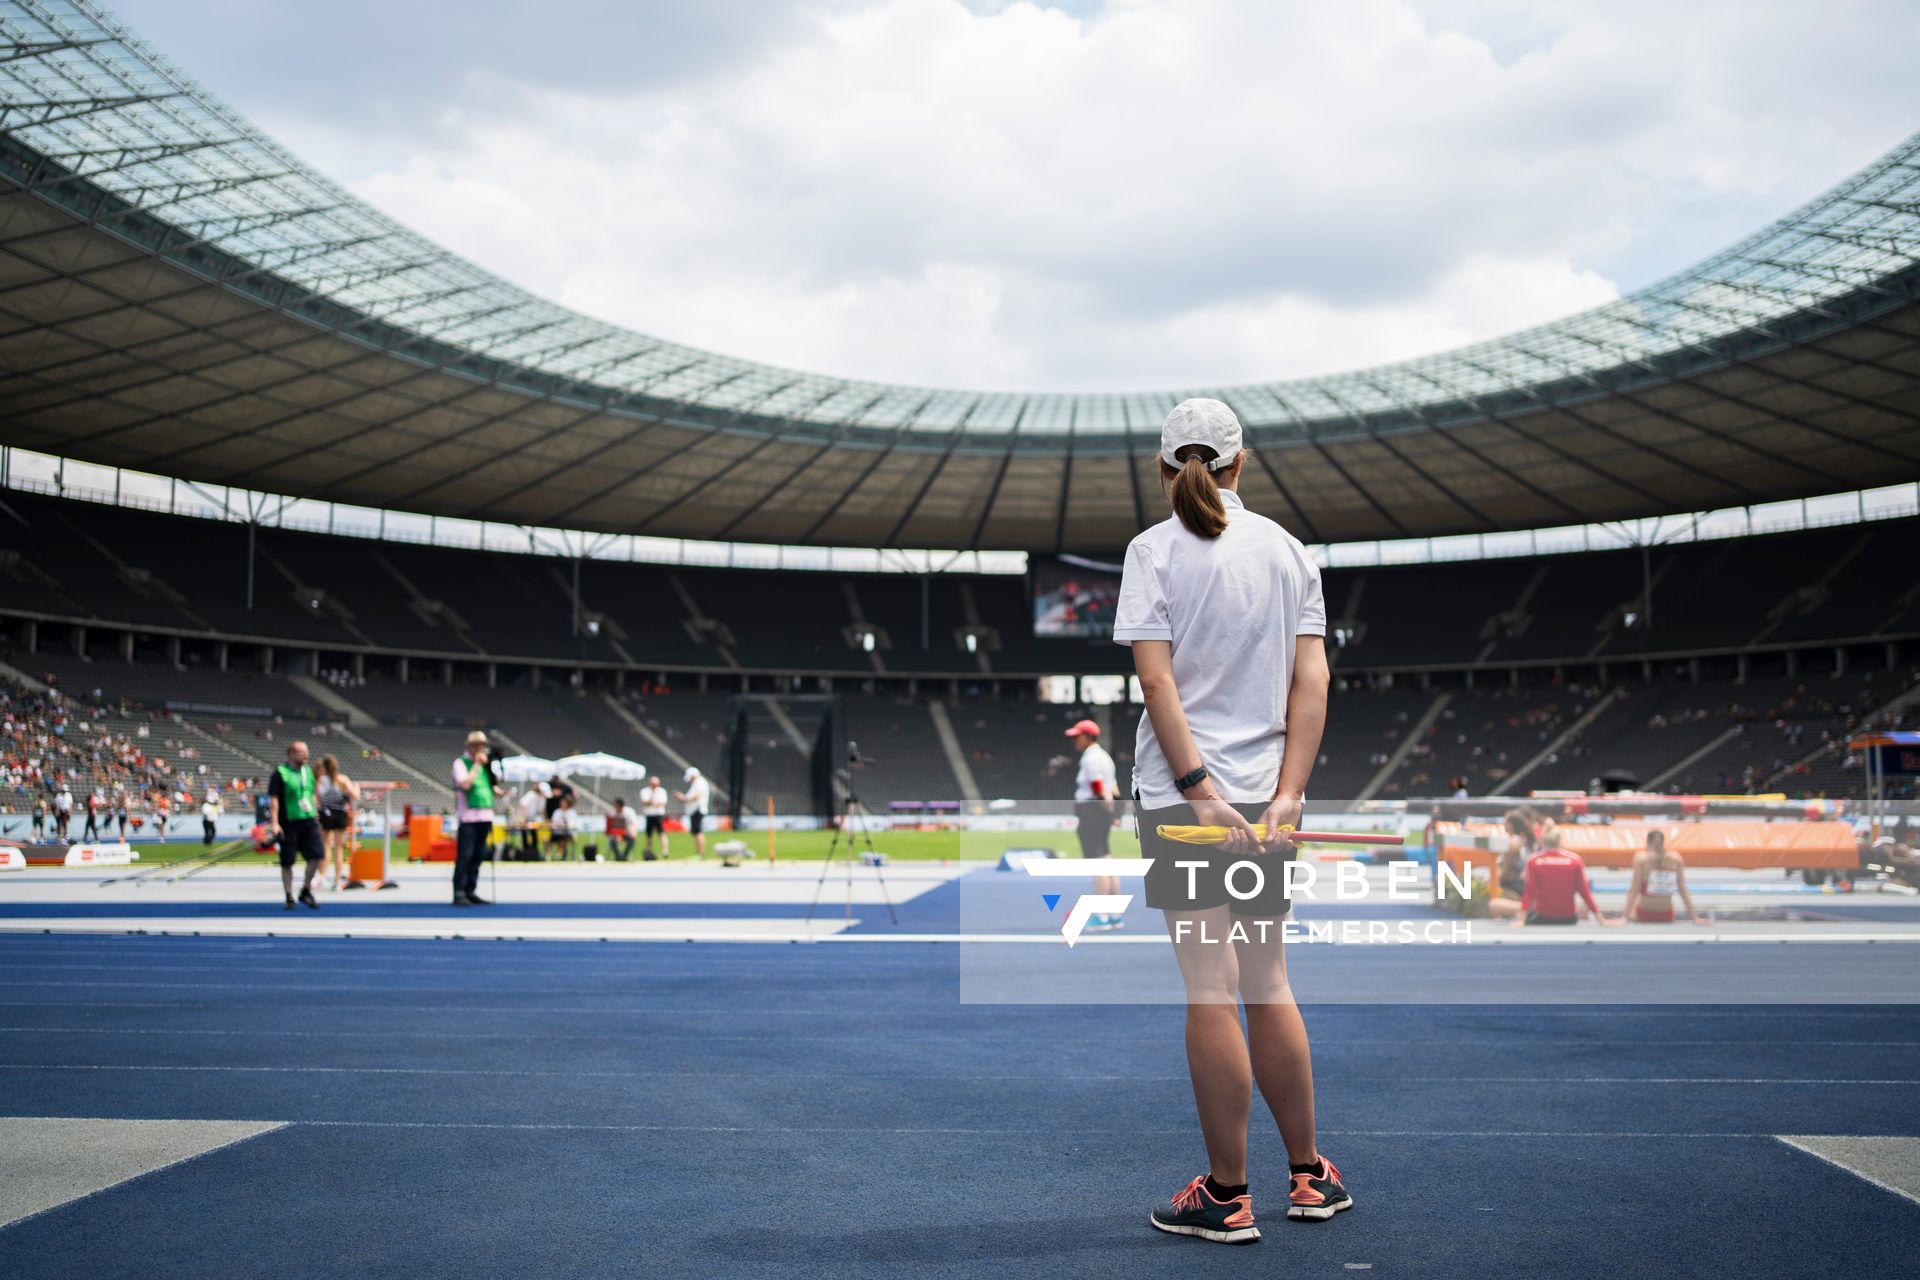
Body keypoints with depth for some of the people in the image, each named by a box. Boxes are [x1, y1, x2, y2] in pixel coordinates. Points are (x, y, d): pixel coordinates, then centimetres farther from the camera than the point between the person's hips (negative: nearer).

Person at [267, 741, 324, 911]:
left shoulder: (308, 771, 12)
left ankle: (305, 891, 11)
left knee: (316, 855, -6)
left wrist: (316, 817, 20)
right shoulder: (280, 773, -7)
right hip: (289, 823, -5)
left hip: (308, 821, 5)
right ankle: (289, 898, 15)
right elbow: (273, 800, -11)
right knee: (287, 862, 3)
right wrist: (274, 823, -19)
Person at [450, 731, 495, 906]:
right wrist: (477, 764, -12)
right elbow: (465, 784, -18)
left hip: (484, 816, 7)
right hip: (468, 816, -7)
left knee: (478, 855, 8)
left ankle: (471, 892, 13)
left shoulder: (484, 764, 18)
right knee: (464, 855, -9)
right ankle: (459, 893, -7)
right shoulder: (460, 763, -2)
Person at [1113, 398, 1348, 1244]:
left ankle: (1226, 1196, 7)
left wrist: (1198, 789, -14)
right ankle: (1310, 1176, 24)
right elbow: (1313, 679, 1)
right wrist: (1286, 796, -2)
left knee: (1211, 991, -1)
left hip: (1183, 792, -4)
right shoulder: (1287, 548, 8)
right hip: (1267, 793, 5)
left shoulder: (1156, 548, -4)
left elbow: (1156, 679, -14)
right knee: (1267, 984, 15)